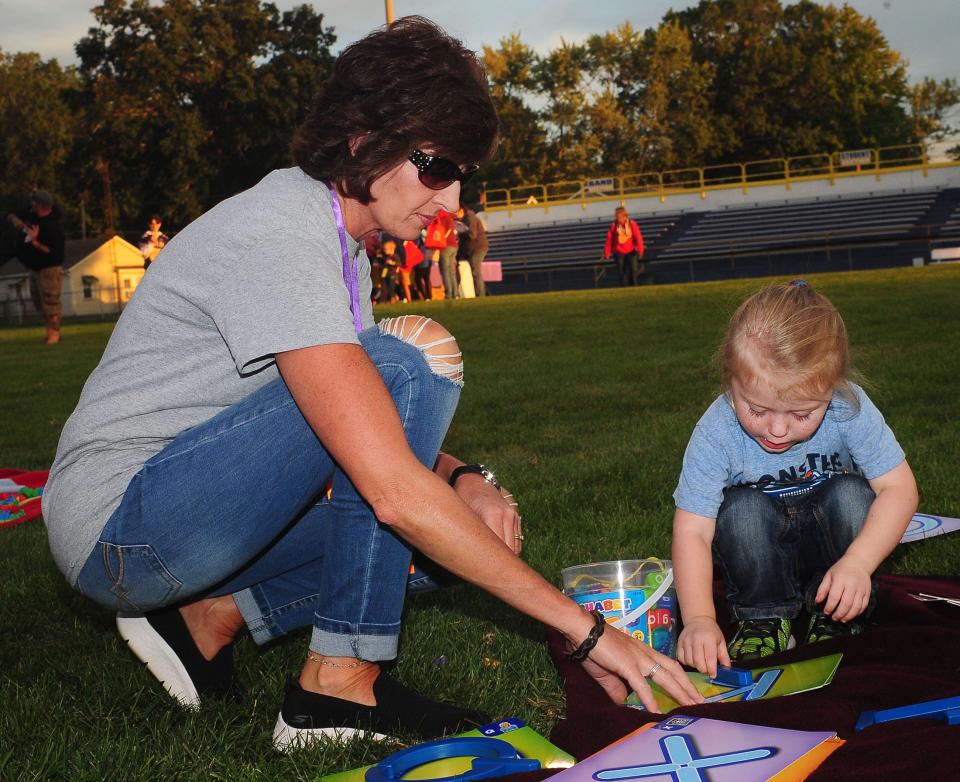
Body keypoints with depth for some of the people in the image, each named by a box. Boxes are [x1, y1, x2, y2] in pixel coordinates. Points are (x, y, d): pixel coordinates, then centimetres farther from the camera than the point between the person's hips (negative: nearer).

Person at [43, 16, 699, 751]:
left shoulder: (339, 243, 8)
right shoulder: (282, 238, -23)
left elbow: (383, 432, 13)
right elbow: (394, 490, -31)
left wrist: (465, 478, -9)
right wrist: (584, 628, -29)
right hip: (117, 520, -10)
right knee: (415, 357, -24)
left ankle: (213, 614, 5)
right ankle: (340, 683, -18)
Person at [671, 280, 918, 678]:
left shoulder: (850, 410, -27)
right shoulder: (717, 432, -29)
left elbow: (898, 488, -23)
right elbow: (692, 530, -30)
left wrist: (857, 563, -38)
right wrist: (698, 618, -43)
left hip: (828, 539, 1)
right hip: (762, 554, -1)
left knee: (851, 495, -28)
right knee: (743, 509, -31)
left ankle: (836, 619, -10)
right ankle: (764, 618, -11)